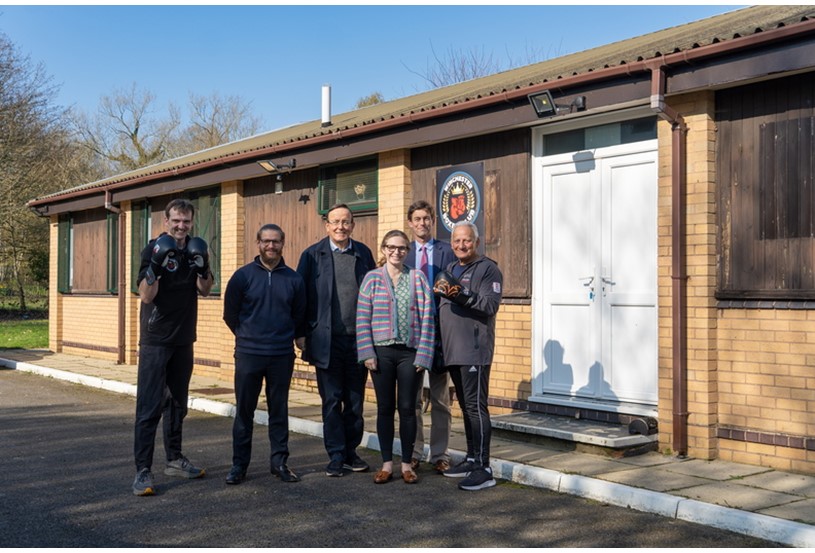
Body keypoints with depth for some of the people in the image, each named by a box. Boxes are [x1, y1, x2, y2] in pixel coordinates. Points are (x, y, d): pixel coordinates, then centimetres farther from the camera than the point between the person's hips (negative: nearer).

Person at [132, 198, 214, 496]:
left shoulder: (194, 249, 7)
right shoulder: (154, 249, -10)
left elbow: (205, 289, 6)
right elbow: (146, 295, -16)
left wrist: (203, 268, -13)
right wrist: (154, 268, -33)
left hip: (183, 340, 6)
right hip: (155, 340, -6)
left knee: (177, 402, 15)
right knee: (150, 406, -8)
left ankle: (175, 460, 26)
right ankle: (143, 471, -6)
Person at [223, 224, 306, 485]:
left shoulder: (293, 279, 3)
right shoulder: (243, 275, -1)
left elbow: (299, 316, 13)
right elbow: (230, 313, 7)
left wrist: (285, 338, 12)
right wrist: (248, 337, 11)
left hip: (282, 356, 1)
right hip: (248, 355, -1)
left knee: (279, 411, 9)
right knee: (244, 411, 4)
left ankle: (280, 461, 18)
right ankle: (239, 464, 14)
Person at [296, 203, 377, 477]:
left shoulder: (364, 253, 7)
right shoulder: (312, 255, 0)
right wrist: (301, 334, -4)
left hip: (358, 339, 2)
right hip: (327, 340, -2)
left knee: (355, 401, 10)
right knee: (331, 401, 5)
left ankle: (351, 451, 22)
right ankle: (336, 455, 14)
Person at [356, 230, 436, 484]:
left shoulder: (418, 278, 4)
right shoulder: (372, 278, 4)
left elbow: (427, 318, 1)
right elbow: (362, 318, 2)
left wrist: (423, 355, -5)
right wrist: (367, 353, -5)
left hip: (410, 351, 0)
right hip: (382, 351, 0)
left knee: (407, 408, 5)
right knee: (385, 407, 7)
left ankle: (407, 464, 17)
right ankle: (387, 464, 17)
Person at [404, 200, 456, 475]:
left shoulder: (447, 251, 3)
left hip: (439, 329, -1)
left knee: (440, 398, 6)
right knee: (411, 397, 8)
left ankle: (440, 455, 14)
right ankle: (413, 454, 18)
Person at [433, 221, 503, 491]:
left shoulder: (488, 269, -4)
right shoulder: (449, 270, 20)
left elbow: (491, 305, -17)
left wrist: (462, 296, -27)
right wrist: (440, 294, 5)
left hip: (475, 350, -8)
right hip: (452, 350, 8)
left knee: (476, 407, -10)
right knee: (465, 406, 14)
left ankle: (483, 468, -7)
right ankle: (471, 459, 23)